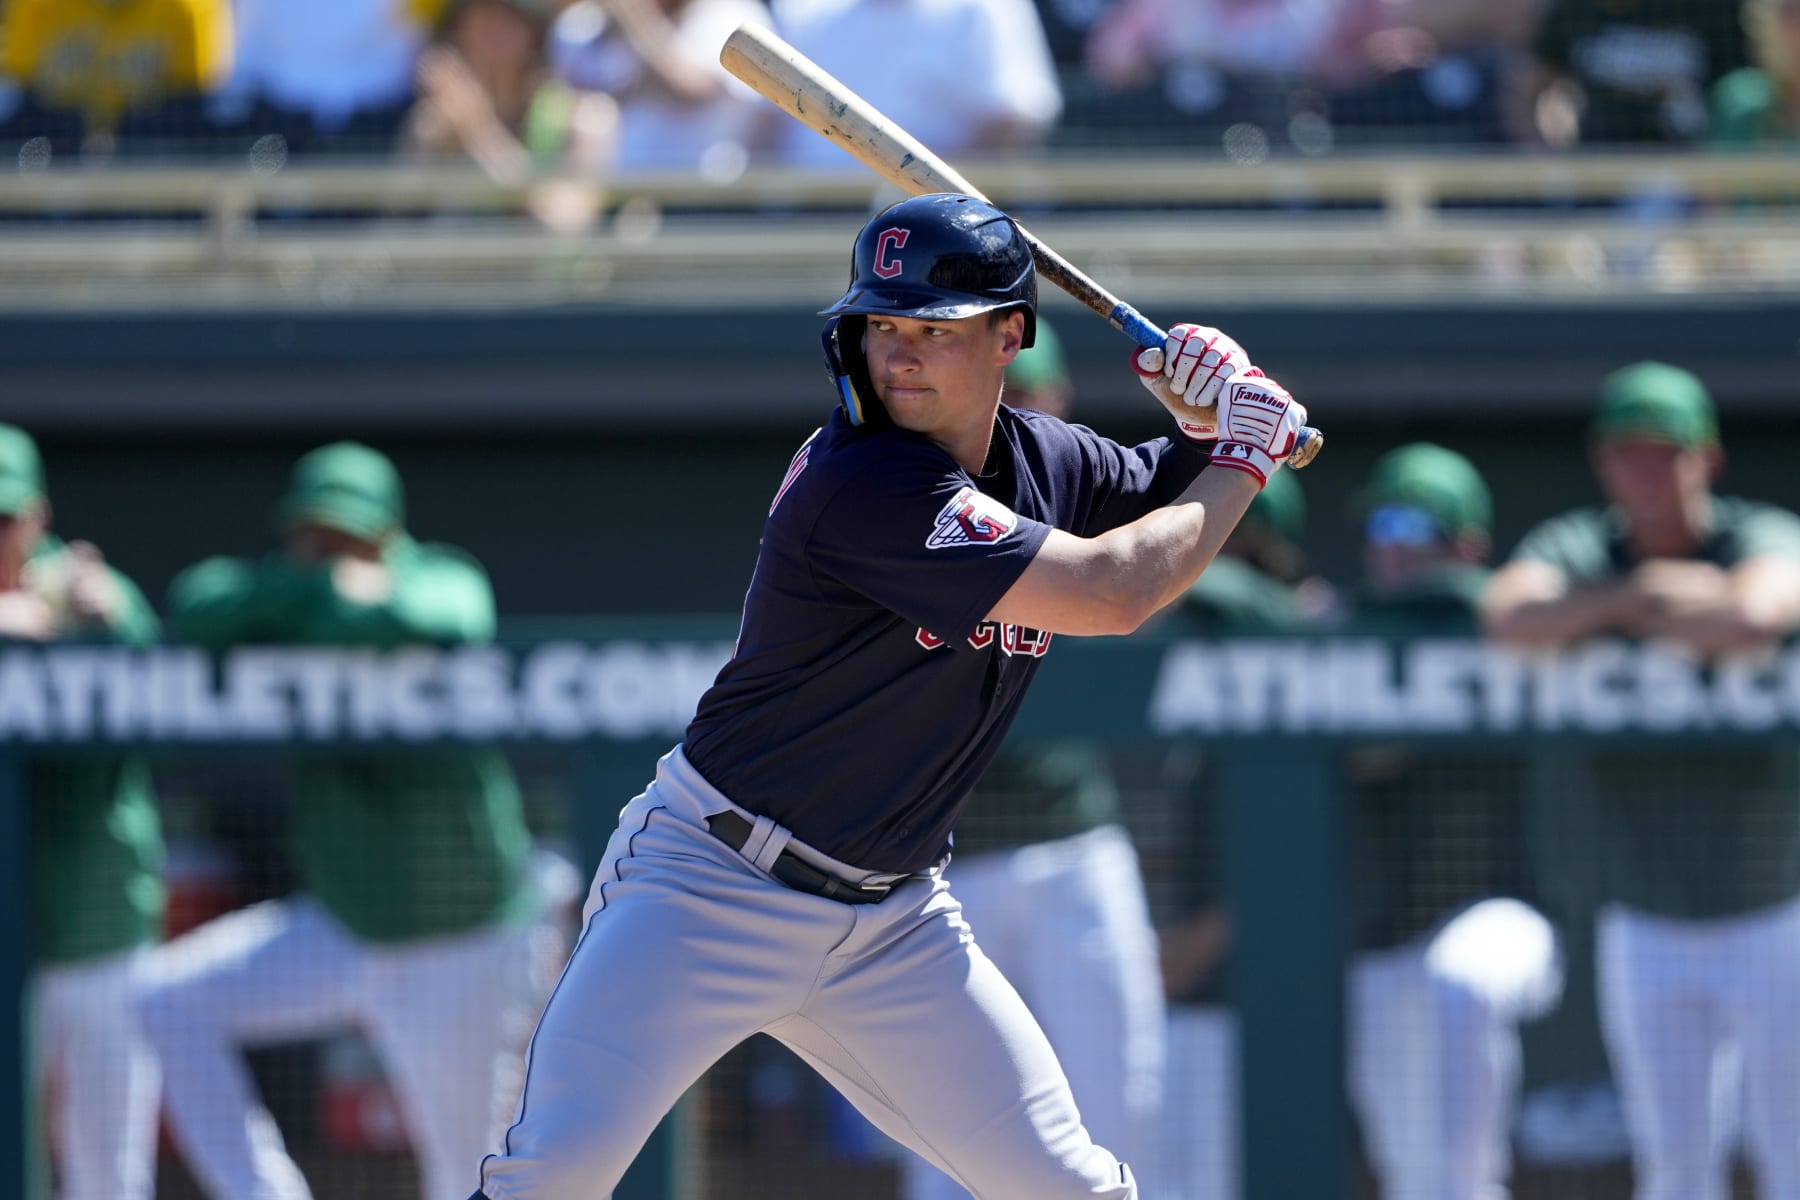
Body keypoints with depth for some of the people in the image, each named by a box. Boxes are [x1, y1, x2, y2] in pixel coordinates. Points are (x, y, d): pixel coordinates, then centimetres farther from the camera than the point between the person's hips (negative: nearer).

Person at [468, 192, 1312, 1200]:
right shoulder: (862, 484, -23)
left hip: (891, 924, 7)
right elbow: (1113, 593, -25)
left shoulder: (1044, 461, 3)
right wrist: (1241, 456, -11)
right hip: (714, 885, -7)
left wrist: (1216, 409, -3)